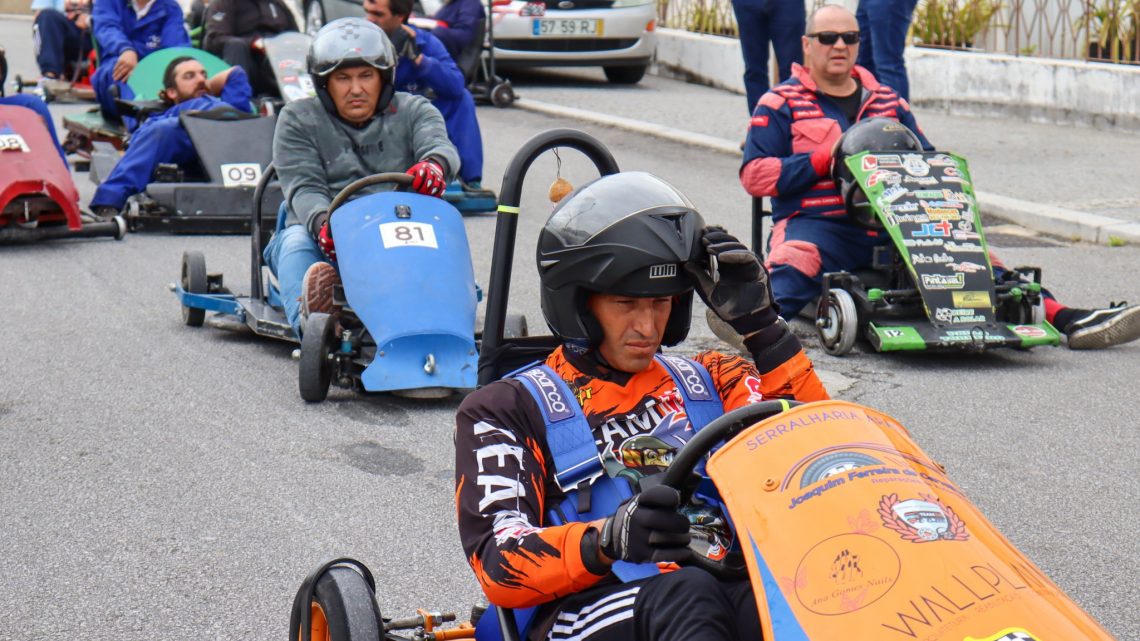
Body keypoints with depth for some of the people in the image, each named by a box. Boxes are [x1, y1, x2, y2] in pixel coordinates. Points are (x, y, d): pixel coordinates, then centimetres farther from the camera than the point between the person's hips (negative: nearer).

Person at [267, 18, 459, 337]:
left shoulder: (413, 111, 13)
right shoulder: (298, 120, 10)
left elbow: (439, 146, -9)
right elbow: (304, 187, -4)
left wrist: (434, 164, -38)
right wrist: (322, 222, -30)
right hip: (325, 239, 0)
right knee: (297, 243, -34)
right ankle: (310, 319, -62)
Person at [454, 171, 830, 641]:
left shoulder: (709, 382, 29)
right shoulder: (510, 408, 19)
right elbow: (500, 566, 3)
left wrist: (760, 325, 9)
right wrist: (606, 539, -17)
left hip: (741, 595, 3)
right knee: (685, 595, -39)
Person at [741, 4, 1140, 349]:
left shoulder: (888, 103, 24)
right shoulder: (781, 104, 10)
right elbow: (753, 175, -1)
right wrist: (824, 159, -9)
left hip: (891, 227, 4)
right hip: (817, 224, -4)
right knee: (795, 260, -39)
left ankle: (1066, 320, -24)